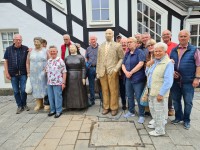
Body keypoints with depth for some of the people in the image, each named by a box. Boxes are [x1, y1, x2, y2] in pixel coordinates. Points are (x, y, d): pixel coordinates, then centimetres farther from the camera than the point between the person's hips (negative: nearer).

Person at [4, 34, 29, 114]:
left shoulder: (25, 49, -1)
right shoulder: (8, 49, 4)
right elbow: (6, 61, 5)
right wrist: (7, 72, 0)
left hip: (23, 73, -2)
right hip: (13, 74, 2)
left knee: (23, 90, 4)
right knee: (16, 91, 9)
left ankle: (24, 104, 24)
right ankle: (19, 106, 23)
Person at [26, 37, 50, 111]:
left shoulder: (45, 51, 0)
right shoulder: (31, 52, 7)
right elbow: (27, 63, 10)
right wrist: (28, 72, 5)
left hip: (43, 74, -2)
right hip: (33, 74, 3)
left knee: (45, 88, 1)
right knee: (36, 88, 7)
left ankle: (46, 103, 11)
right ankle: (39, 104, 19)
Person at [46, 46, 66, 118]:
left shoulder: (60, 61, -9)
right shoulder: (48, 61, 9)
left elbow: (64, 72, -10)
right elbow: (47, 71, 17)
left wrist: (63, 82, -12)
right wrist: (48, 81, 12)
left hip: (57, 83, -6)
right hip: (49, 83, 6)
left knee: (58, 97, 3)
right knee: (51, 97, 14)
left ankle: (58, 111, 17)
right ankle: (52, 110, 29)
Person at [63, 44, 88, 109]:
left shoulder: (81, 57, -1)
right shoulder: (66, 58, 9)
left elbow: (83, 68, -5)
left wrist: (83, 78, -12)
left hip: (78, 78, -3)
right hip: (69, 78, 3)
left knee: (79, 91, 4)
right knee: (70, 92, 8)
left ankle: (80, 105, 18)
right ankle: (70, 105, 20)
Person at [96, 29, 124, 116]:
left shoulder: (117, 45, 3)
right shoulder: (101, 46, 15)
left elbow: (122, 58, 0)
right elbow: (98, 60, 13)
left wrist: (116, 68, -10)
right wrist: (98, 71, 7)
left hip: (112, 72, -3)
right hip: (102, 72, 3)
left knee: (113, 91, 1)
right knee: (105, 90, 7)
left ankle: (114, 108, 15)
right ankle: (106, 107, 20)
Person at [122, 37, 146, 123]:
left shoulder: (140, 52, -8)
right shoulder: (127, 53, 14)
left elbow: (141, 64, -20)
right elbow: (123, 64, 11)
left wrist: (131, 72, -16)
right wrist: (126, 72, -10)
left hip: (138, 79, -7)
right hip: (128, 79, 7)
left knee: (139, 97, -1)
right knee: (129, 96, 16)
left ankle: (141, 115, 15)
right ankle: (131, 111, 34)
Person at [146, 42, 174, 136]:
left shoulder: (168, 63, -16)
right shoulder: (154, 61, 10)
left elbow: (168, 81, -20)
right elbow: (148, 74, 18)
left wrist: (161, 93, -21)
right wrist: (148, 66, 0)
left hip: (159, 92, -8)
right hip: (152, 91, 8)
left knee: (159, 111, 4)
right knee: (153, 109, 21)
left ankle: (160, 130, 21)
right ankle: (156, 123, 41)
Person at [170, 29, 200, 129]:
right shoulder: (173, 50, 8)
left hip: (188, 81, -3)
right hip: (175, 80, 4)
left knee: (188, 102, 8)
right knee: (176, 100, 13)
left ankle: (186, 120, 26)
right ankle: (178, 117, 32)